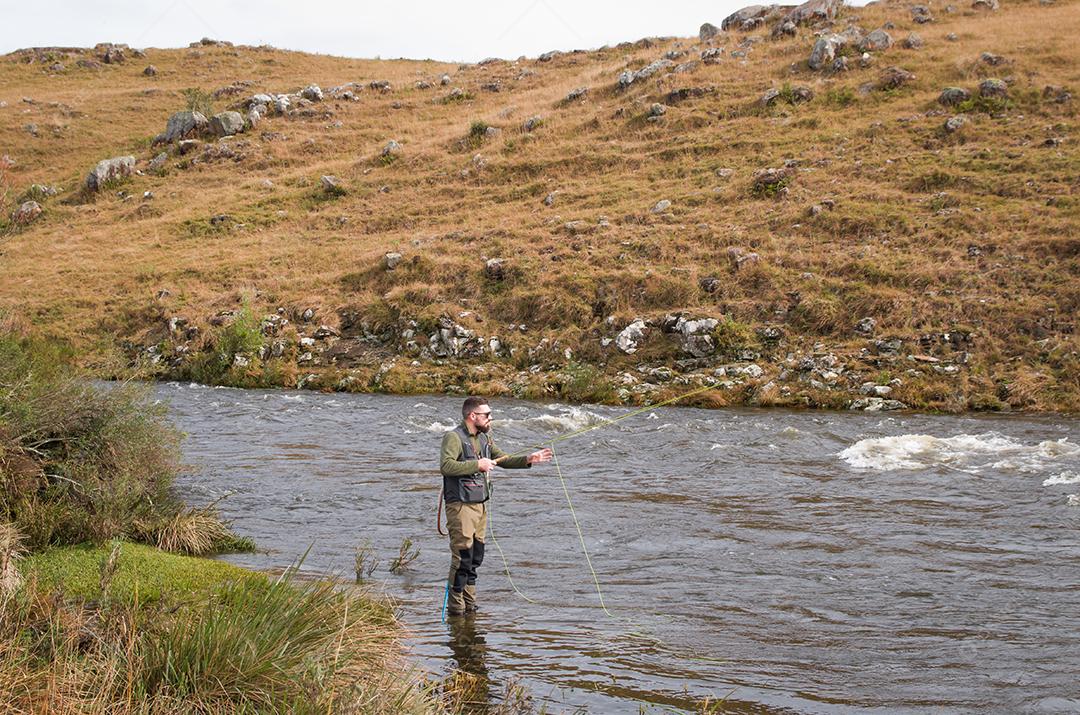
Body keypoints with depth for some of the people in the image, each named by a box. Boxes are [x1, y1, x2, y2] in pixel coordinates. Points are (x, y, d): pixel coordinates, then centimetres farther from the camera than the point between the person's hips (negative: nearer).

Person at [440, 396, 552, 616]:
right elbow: (446, 466, -25)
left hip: (480, 505, 9)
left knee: (476, 557, 12)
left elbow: (503, 459, 26)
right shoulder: (454, 437, -12)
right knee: (462, 558, -9)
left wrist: (528, 460, 12)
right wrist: (477, 465, -26)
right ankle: (455, 606, -1)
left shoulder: (484, 438, 16)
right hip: (461, 505, -8)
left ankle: (470, 604, 20)